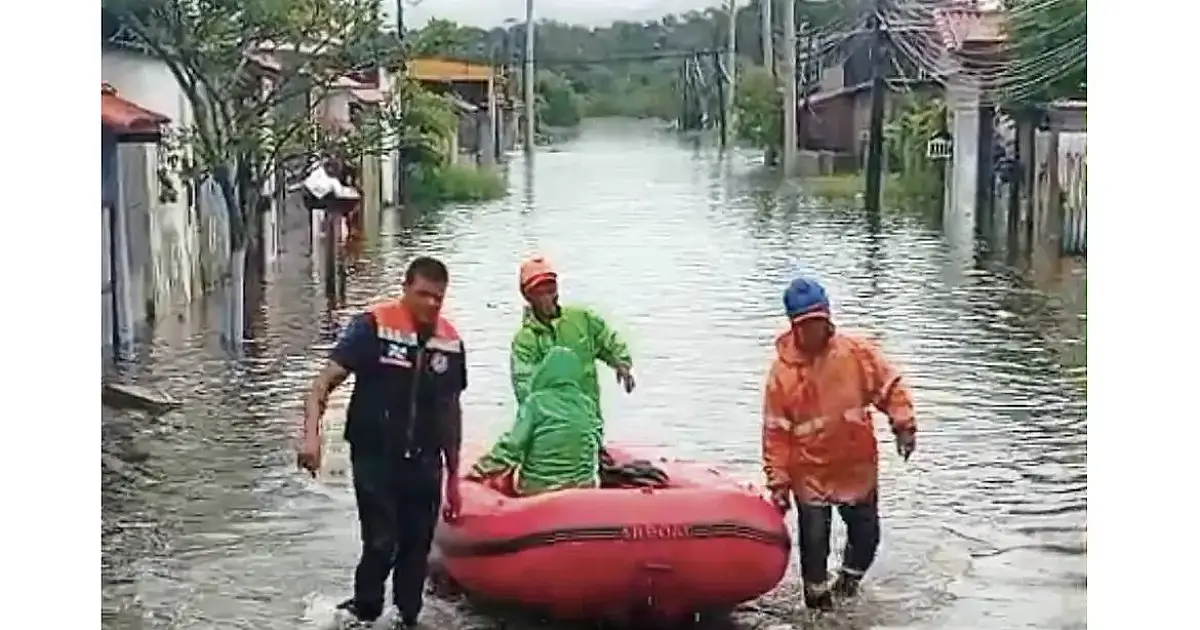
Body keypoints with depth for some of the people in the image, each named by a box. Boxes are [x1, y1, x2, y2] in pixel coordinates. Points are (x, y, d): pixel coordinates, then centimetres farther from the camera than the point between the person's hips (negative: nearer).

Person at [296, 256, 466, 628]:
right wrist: (311, 435, -27)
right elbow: (324, 383, -12)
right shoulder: (373, 326, -10)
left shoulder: (450, 342, 4)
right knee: (382, 544, -9)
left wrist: (453, 477, 15)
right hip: (375, 458, -4)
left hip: (424, 464, 4)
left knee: (417, 549, 9)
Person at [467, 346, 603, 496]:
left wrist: (480, 470, -2)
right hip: (583, 485, 4)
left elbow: (512, 446, -12)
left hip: (537, 488, -4)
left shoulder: (536, 401, -11)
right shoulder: (588, 404, 1)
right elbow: (595, 446, 10)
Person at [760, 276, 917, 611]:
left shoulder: (857, 352, -7)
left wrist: (903, 424, -13)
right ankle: (818, 601, 20)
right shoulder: (782, 370, -10)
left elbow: (890, 386, 2)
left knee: (866, 535, 13)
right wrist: (778, 482, -8)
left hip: (858, 466, 2)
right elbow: (776, 432, -8)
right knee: (814, 542, 1)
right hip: (810, 472, -2)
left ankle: (848, 580, 41)